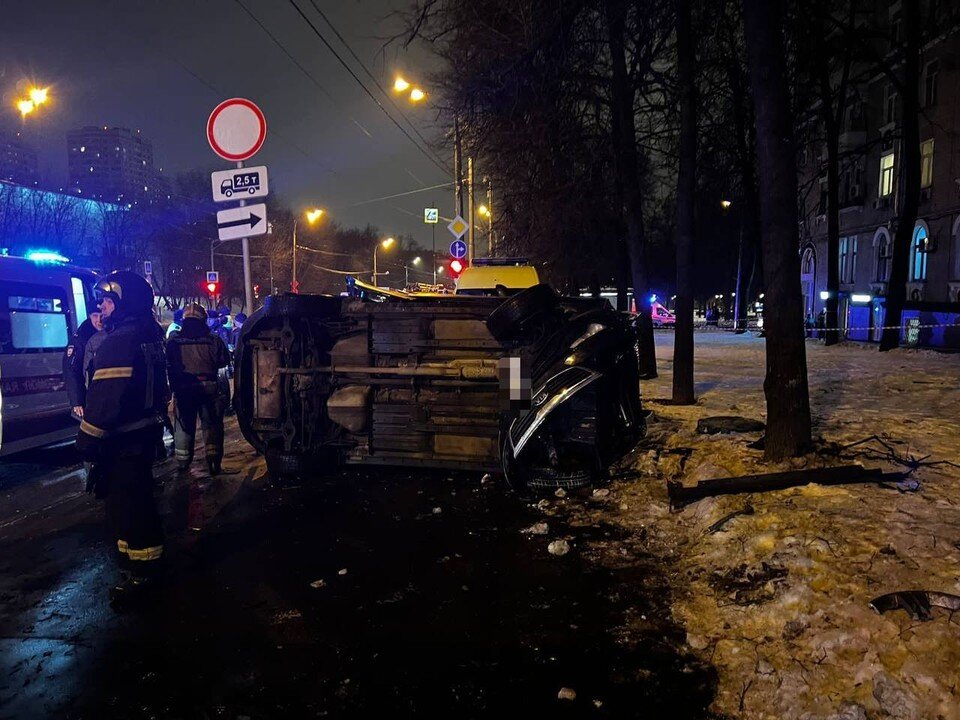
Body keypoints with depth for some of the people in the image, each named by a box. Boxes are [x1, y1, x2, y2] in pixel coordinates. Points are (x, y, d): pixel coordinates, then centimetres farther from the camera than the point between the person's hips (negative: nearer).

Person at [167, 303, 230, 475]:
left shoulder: (173, 341, -2)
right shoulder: (213, 340, -6)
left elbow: (168, 366, 2)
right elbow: (224, 360, 4)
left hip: (182, 389, 1)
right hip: (209, 388, -1)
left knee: (183, 425, 13)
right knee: (211, 424, 8)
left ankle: (182, 461, 19)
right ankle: (213, 460, 4)